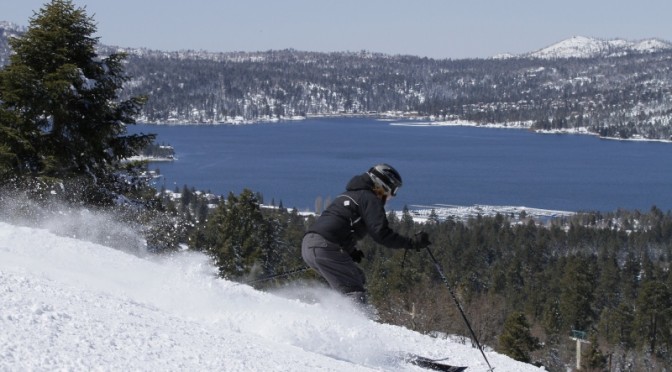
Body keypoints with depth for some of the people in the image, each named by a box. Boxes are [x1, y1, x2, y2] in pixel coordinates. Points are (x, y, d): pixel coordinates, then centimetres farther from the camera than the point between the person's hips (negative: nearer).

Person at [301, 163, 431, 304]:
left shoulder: (351, 194, 28)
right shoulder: (370, 199, -1)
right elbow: (381, 233, -12)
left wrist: (350, 251, 24)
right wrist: (412, 243, -6)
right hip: (325, 248, -9)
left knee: (358, 279, 20)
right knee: (355, 292, -11)